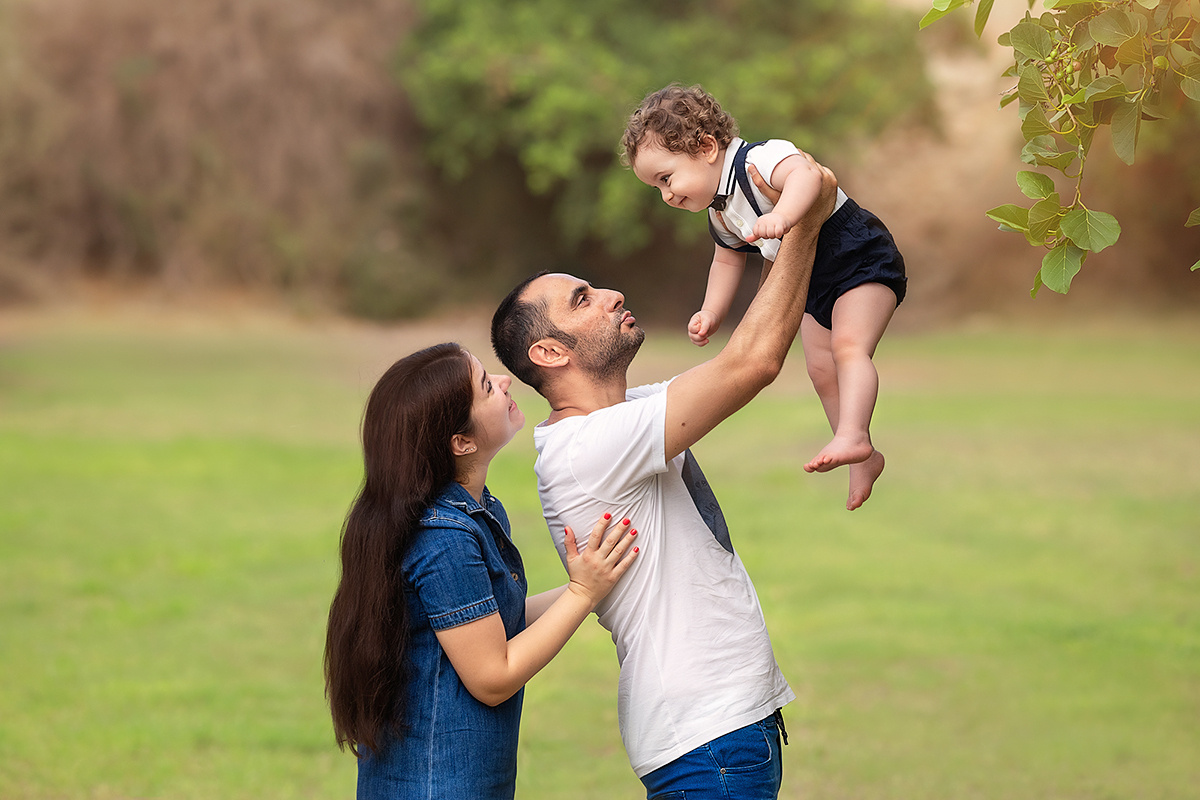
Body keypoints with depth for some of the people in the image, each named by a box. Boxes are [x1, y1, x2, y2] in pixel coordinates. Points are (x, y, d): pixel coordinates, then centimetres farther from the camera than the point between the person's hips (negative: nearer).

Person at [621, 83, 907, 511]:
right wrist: (710, 313, 9)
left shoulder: (759, 160, -28)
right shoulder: (719, 212, 4)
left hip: (862, 259, -10)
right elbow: (727, 261, 19)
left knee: (848, 345, -27)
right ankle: (864, 460, 18)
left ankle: (853, 435, -37)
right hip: (813, 284, 10)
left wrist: (781, 216, -65)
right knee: (820, 369, 8)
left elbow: (806, 174, -48)